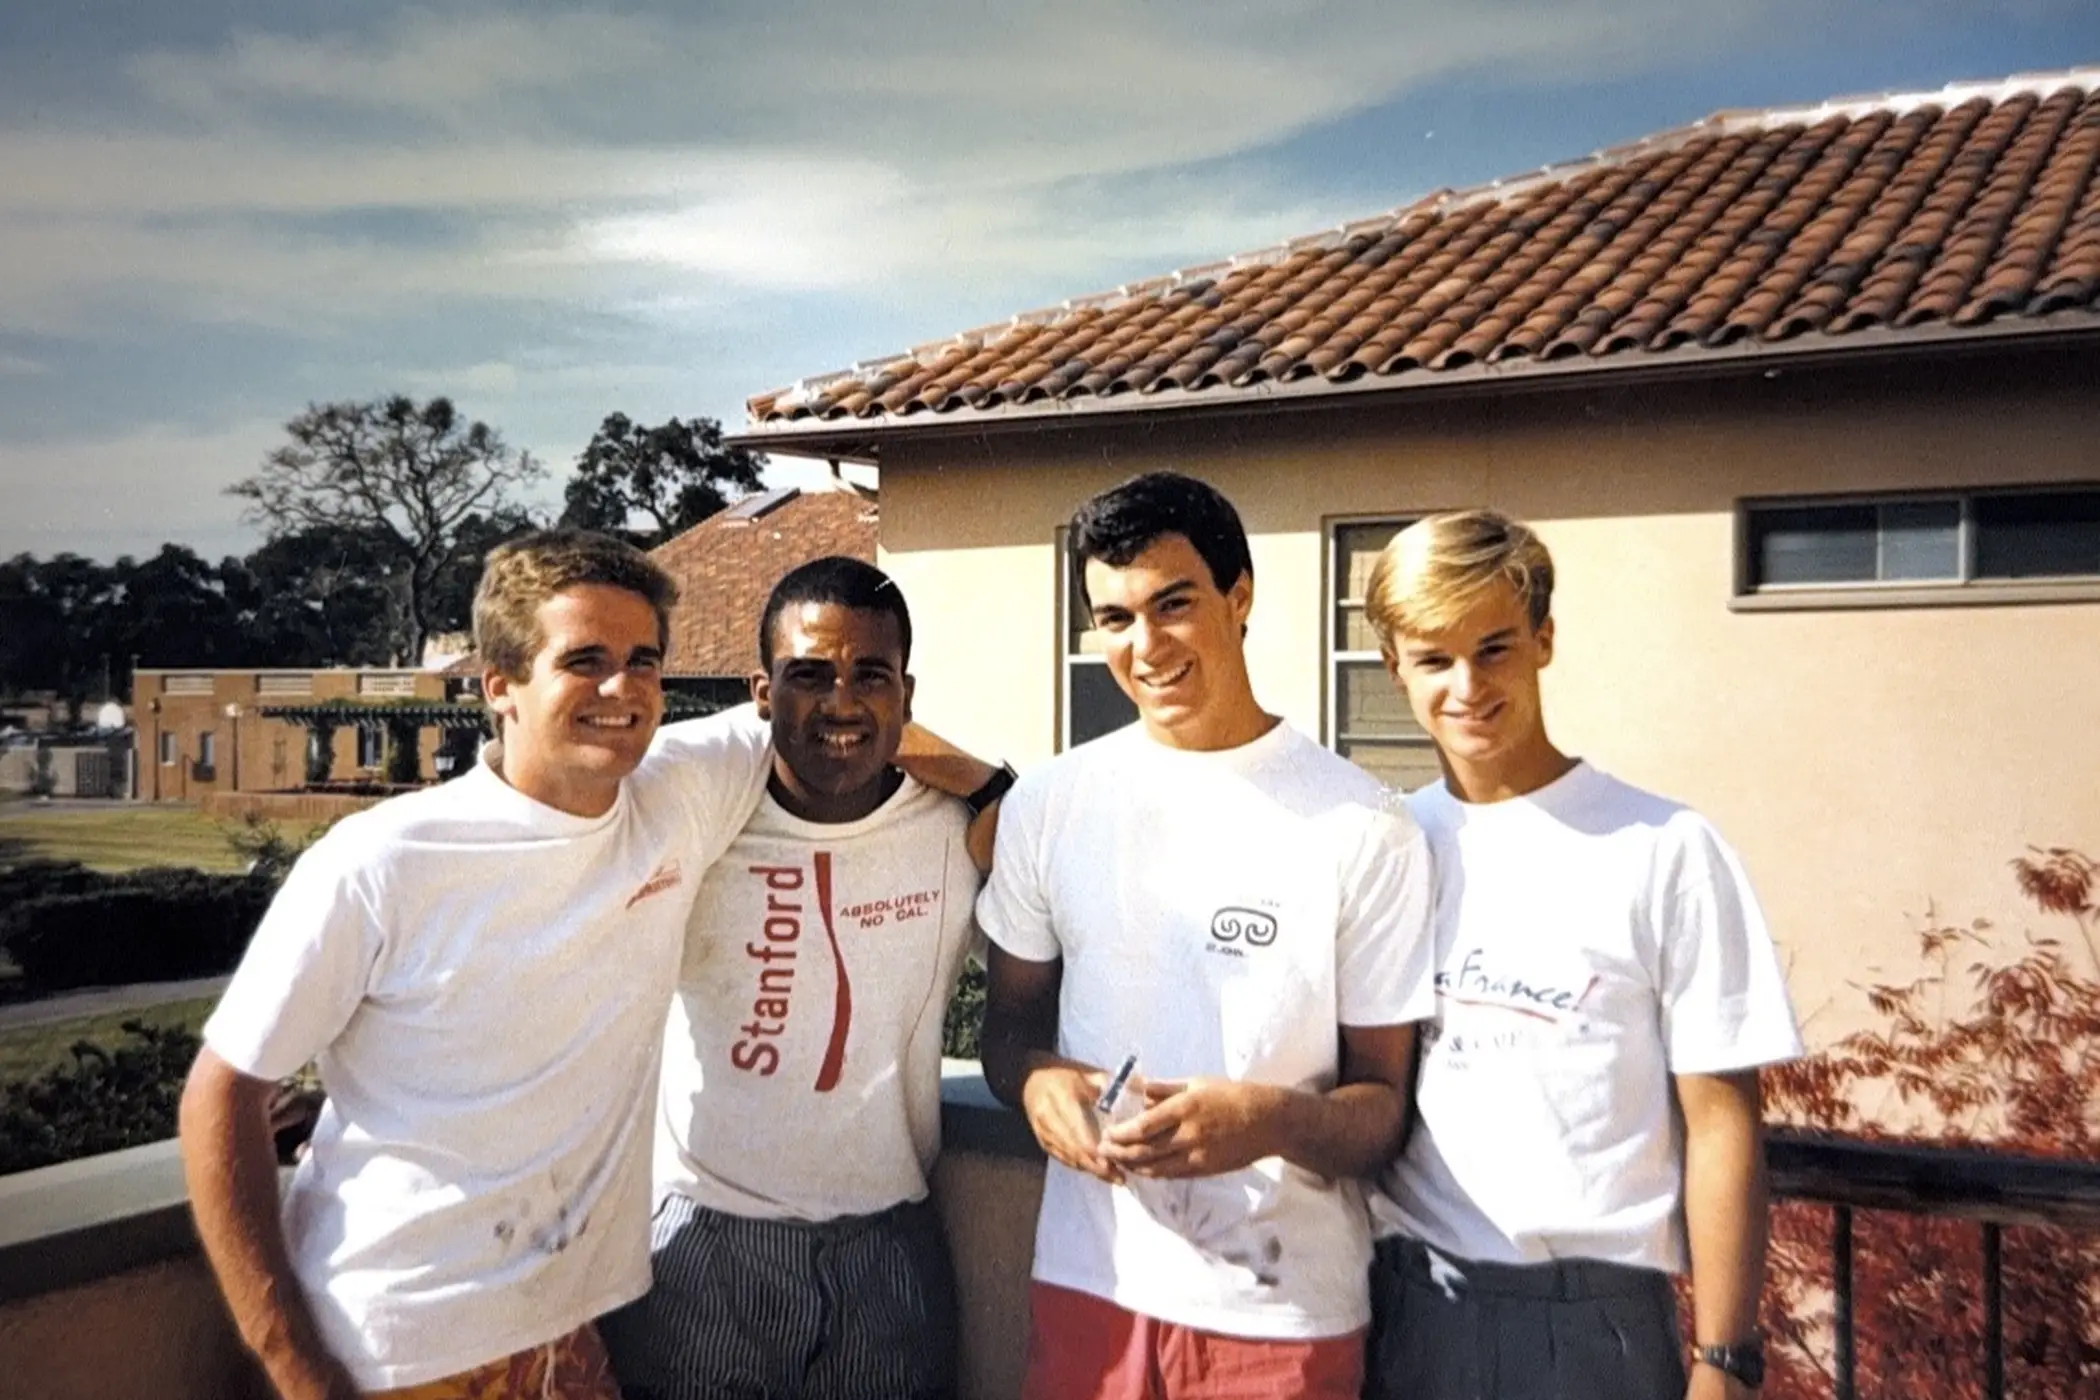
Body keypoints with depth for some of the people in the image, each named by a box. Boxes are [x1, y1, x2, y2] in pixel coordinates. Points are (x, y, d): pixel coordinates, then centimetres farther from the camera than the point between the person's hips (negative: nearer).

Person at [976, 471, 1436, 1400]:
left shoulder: (1362, 828, -9)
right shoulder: (1048, 805, 1)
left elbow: (1386, 1104, -4)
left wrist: (1273, 1121, -24)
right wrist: (1037, 1079, -12)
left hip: (1284, 1310, -2)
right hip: (1088, 1284, 3)